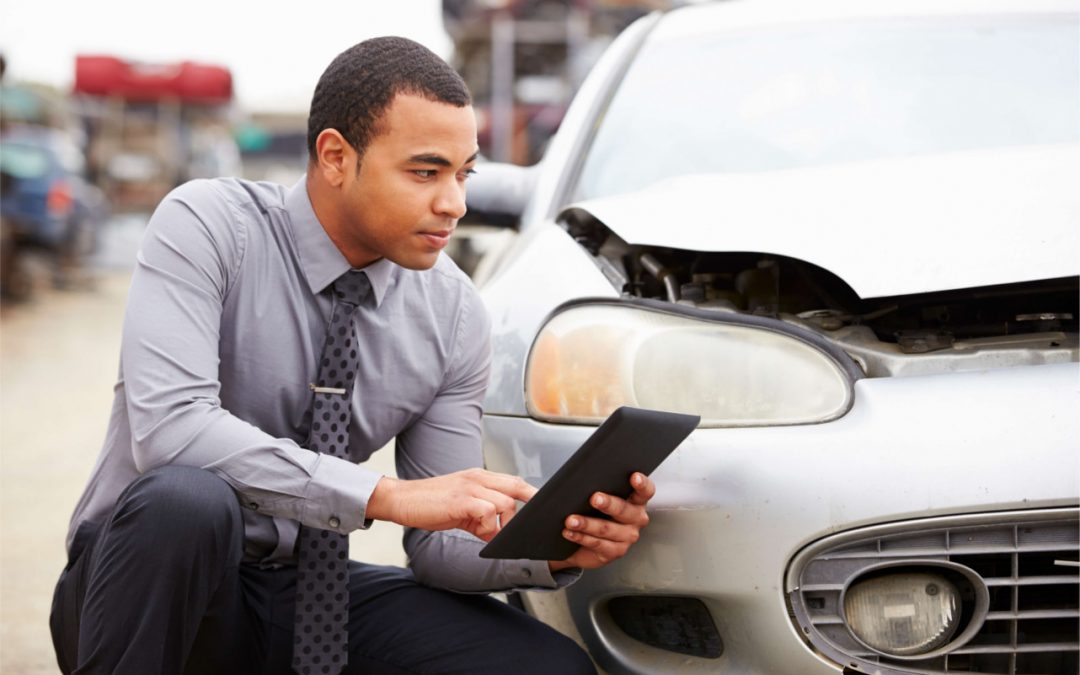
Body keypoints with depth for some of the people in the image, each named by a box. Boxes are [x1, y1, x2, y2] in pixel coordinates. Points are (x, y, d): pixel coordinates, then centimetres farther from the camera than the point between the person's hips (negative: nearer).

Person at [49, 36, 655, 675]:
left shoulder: (455, 315, -3)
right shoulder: (207, 225, -15)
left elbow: (440, 544, 0)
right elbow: (168, 427, -31)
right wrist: (389, 495, -35)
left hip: (305, 592, 3)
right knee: (184, 499, -38)